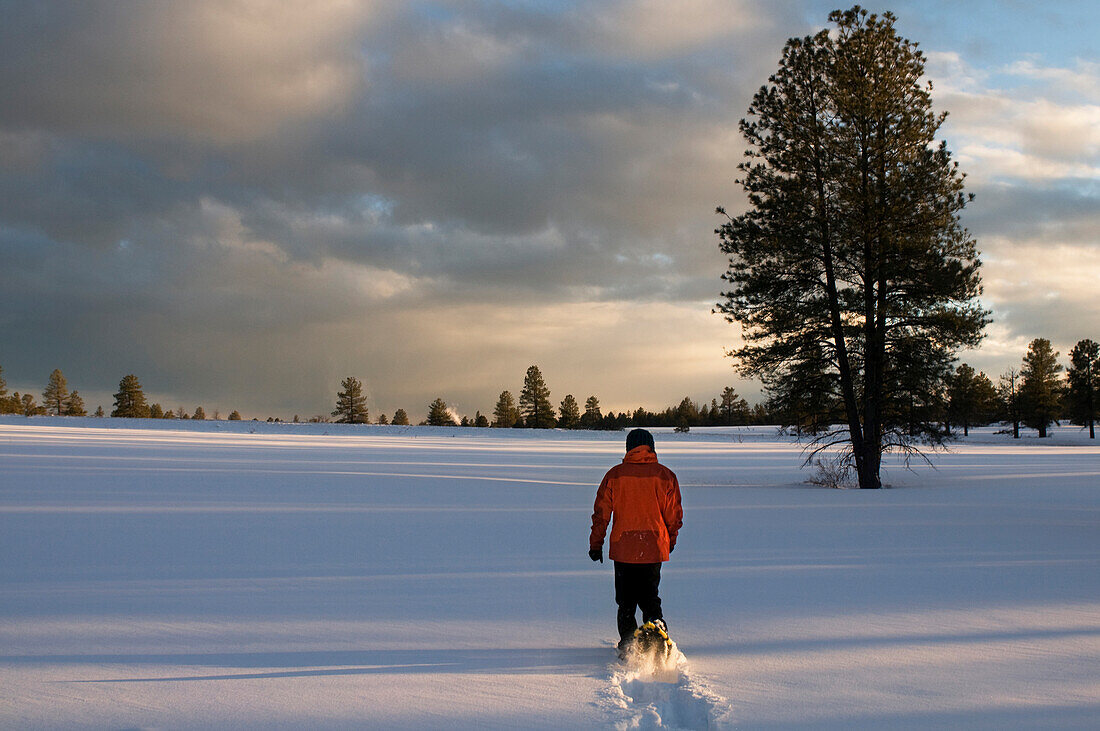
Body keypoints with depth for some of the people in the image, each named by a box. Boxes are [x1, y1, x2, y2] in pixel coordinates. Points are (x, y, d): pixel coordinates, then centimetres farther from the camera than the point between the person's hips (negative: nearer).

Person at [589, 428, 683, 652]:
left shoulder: (615, 474, -3)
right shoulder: (665, 475, -3)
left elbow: (601, 513, 1)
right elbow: (674, 515, 3)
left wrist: (596, 544, 9)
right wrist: (670, 541, 19)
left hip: (622, 547, 0)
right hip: (654, 548, 0)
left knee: (625, 600, 12)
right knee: (649, 596, 13)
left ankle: (628, 644, 11)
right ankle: (656, 623, -12)